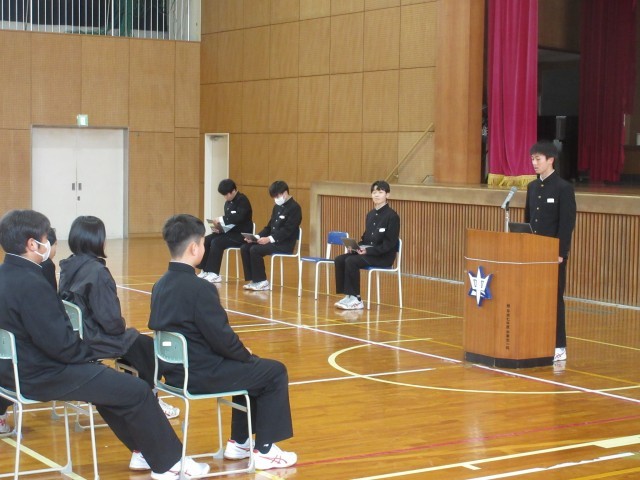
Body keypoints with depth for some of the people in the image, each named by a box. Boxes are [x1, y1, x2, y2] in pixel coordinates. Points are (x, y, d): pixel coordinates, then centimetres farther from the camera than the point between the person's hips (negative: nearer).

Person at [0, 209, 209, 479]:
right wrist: (88, 354, -6)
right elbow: (59, 343, -26)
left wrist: (84, 352, 11)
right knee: (137, 392, -3)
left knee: (110, 382, 27)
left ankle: (142, 450, 31)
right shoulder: (30, 284, -25)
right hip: (43, 376, -11)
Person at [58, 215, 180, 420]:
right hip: (94, 341, -8)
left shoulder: (67, 268, 2)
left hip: (75, 335, 8)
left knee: (132, 338, 28)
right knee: (147, 346, 13)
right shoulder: (97, 271, -22)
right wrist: (122, 325, 0)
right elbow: (111, 319, -23)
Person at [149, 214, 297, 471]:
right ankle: (265, 451, 10)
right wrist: (246, 354, 2)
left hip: (175, 370, 9)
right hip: (202, 374, -9)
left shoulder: (160, 285, 4)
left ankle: (239, 442, 33)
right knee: (275, 372, 6)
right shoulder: (199, 288, -23)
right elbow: (222, 337, -21)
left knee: (248, 367, 29)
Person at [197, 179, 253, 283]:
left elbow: (238, 217, -28)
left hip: (241, 234, -9)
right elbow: (228, 221, 15)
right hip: (230, 232, 9)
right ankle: (205, 271, -3)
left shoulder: (242, 200, -12)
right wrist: (219, 227, -5)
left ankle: (214, 274, -22)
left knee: (216, 242, -26)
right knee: (206, 240, -6)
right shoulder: (228, 203, 13)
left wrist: (221, 220, -24)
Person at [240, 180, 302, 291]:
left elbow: (287, 230, -19)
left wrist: (270, 239, -28)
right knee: (245, 248, -8)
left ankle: (262, 281, -14)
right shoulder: (277, 207, 18)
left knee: (255, 250, -26)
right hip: (272, 241, 9)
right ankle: (253, 279, -6)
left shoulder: (294, 208, -10)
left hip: (285, 244, -9)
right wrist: (257, 236, 1)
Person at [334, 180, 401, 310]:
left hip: (384, 256, -8)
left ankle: (356, 299, -19)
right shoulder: (370, 214, 14)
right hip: (367, 252, 8)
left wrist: (369, 251, -22)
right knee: (339, 260, -13)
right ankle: (348, 295, -12)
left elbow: (389, 243, -15)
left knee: (351, 261, -28)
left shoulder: (392, 216, -9)